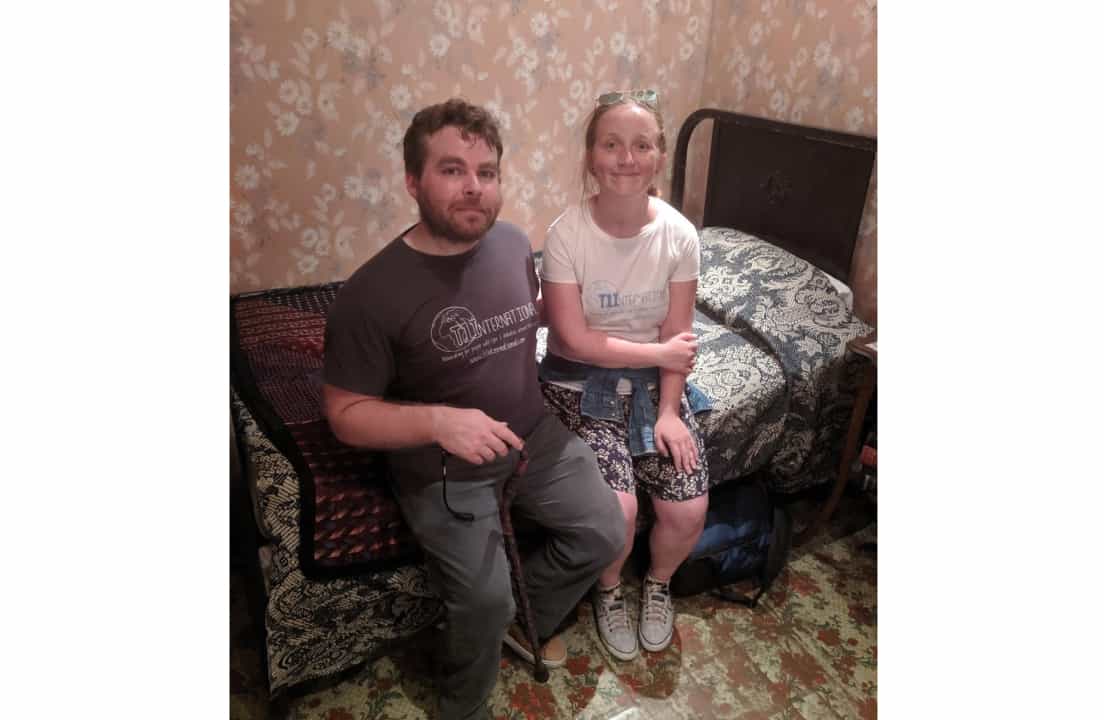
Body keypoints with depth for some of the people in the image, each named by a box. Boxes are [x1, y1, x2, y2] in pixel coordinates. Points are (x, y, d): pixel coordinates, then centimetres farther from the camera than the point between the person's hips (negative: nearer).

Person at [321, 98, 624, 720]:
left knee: (604, 535, 2)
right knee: (485, 603, -15)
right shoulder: (372, 292, -21)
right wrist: (437, 420, -29)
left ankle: (529, 620, 32)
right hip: (443, 471, -5)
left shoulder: (514, 243, -3)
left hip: (535, 435, 6)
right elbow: (347, 413, -15)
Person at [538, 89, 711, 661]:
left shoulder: (679, 234, -8)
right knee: (617, 508, -19)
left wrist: (669, 411, -13)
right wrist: (658, 353, -13)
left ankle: (658, 583, 27)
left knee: (688, 511, -10)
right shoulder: (567, 233, -16)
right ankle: (609, 591, 18)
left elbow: (678, 335, -4)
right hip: (581, 383, -2)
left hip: (654, 382, 3)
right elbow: (573, 340, -16)